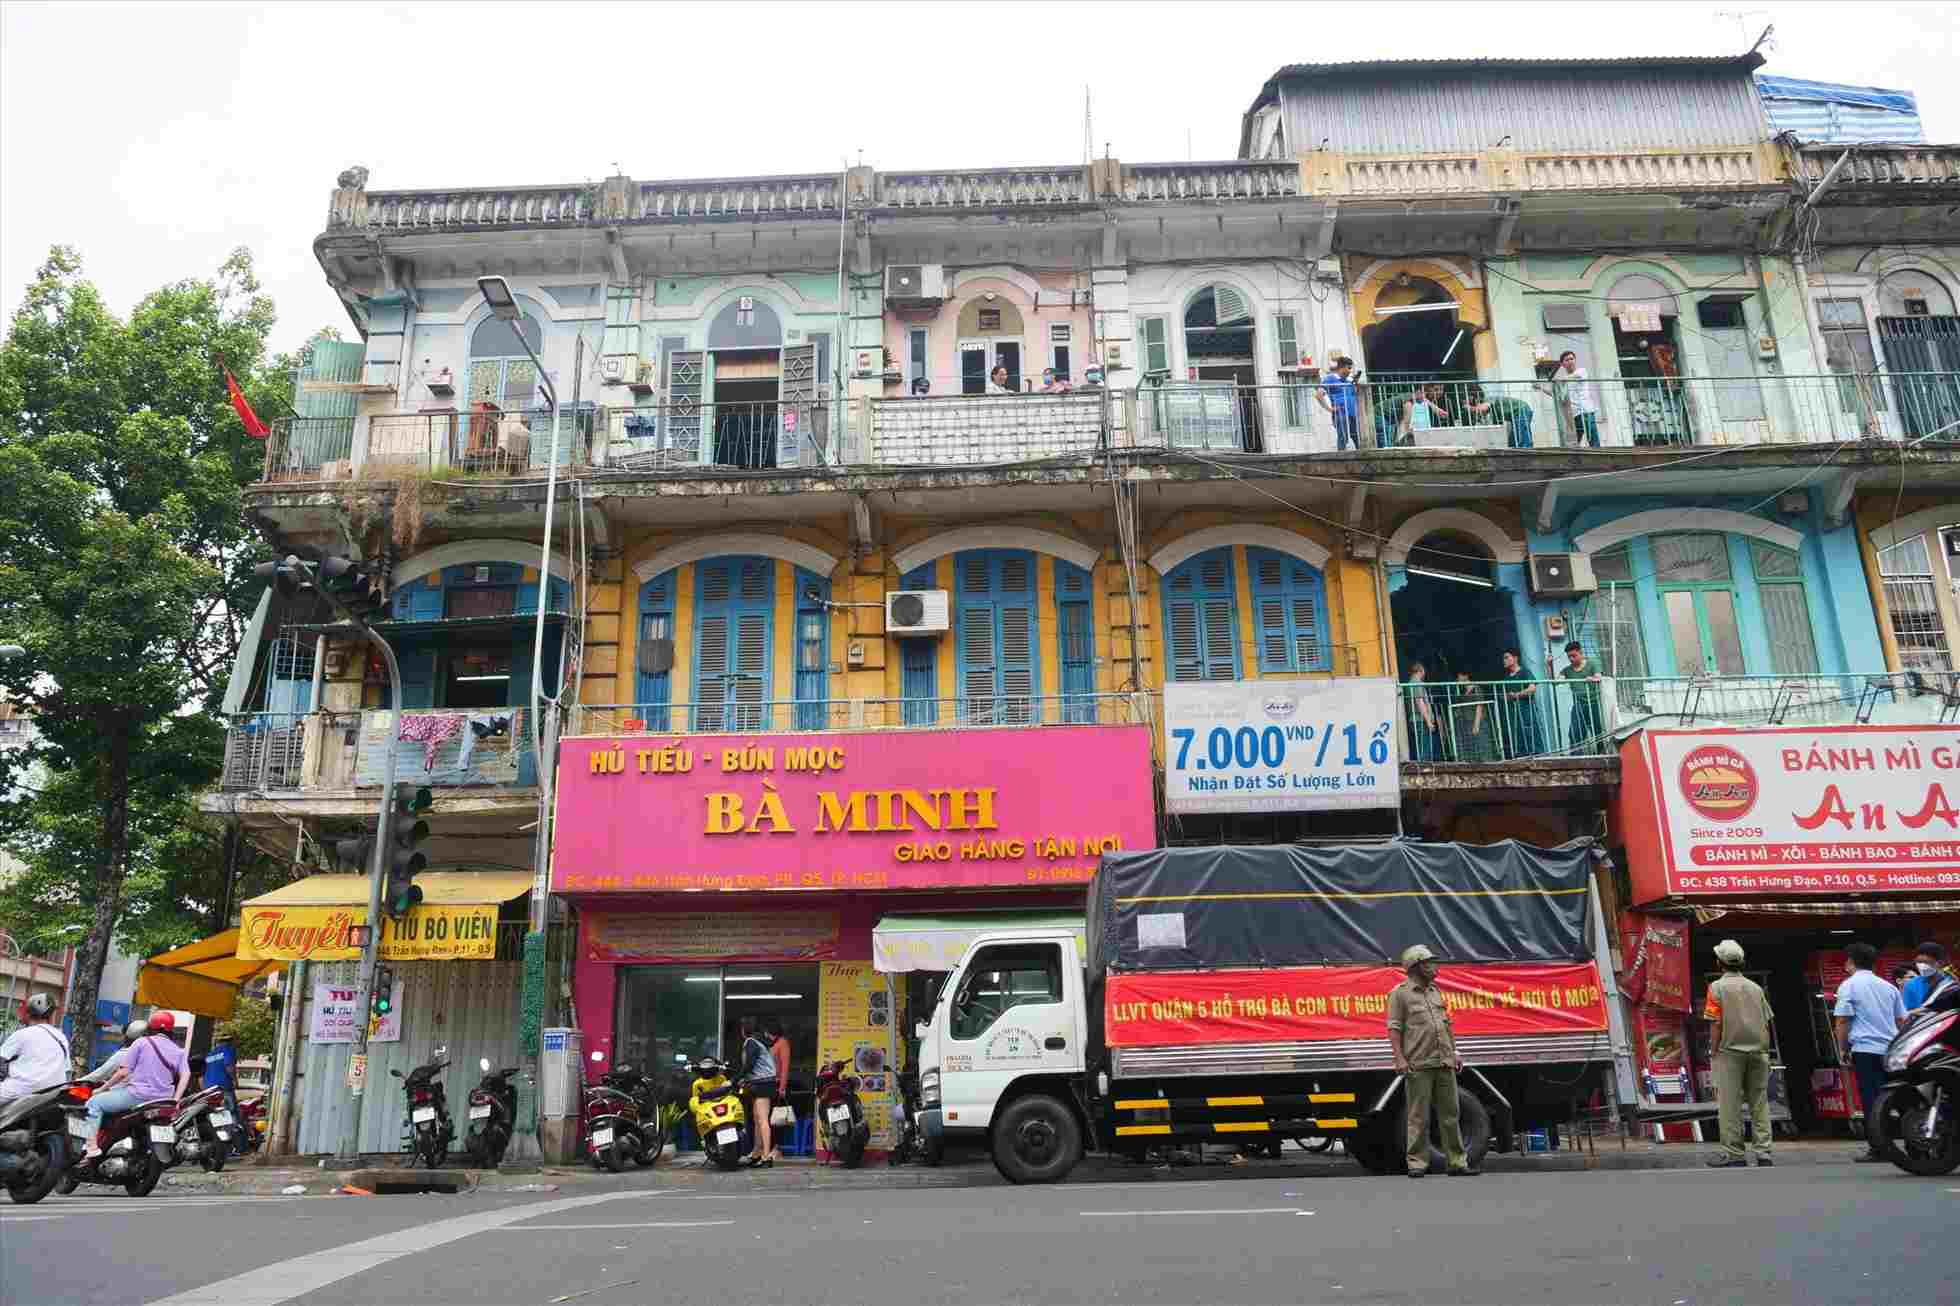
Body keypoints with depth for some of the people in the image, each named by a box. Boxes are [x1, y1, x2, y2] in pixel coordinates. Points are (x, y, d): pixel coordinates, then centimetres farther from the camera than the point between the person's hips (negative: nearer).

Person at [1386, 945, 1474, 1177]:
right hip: (1419, 1065, -6)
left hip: (1444, 1063, 6)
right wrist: (1400, 1058, -14)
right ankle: (1417, 1163, 4)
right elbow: (1394, 1028, -6)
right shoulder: (1400, 993, -2)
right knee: (1419, 1117, -2)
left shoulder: (1435, 991, 17)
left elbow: (1447, 1025, 22)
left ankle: (1457, 1161, 15)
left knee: (1450, 1114, 8)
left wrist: (1454, 1052, 15)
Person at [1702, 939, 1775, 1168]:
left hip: (1730, 1052, -5)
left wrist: (1714, 1052, -2)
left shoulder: (1717, 987, -6)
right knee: (1759, 1102, 9)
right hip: (1758, 1051, 5)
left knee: (1730, 1104, 0)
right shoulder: (1756, 987, 8)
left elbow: (1716, 1024, -10)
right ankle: (1763, 1152, 7)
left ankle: (1735, 1153, 1)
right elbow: (1766, 1023, 9)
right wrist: (1764, 1052, 16)